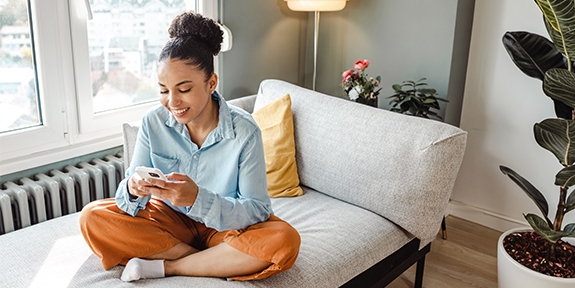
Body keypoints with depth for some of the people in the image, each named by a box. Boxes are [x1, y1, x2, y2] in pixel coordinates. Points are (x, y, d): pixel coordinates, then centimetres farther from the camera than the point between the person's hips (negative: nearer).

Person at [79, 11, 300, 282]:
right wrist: (133, 190, -34)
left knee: (284, 241, -30)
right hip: (170, 218, 3)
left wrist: (198, 198, -37)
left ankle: (164, 267, -17)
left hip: (225, 226, -2)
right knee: (92, 217, -17)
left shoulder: (244, 131, -20)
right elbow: (129, 199, -8)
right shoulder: (153, 122, -11)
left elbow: (257, 209, -20)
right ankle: (219, 261, -15)